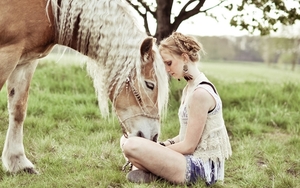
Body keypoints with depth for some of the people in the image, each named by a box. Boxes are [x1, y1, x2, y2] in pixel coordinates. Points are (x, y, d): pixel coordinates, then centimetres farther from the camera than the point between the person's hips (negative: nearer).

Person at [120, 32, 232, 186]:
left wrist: (160, 149, -6)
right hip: (194, 160, 10)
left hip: (202, 167, -10)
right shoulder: (190, 88, 11)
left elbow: (188, 146, -18)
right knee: (127, 140, 11)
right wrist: (163, 145, 1)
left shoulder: (200, 93, -19)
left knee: (132, 146, -24)